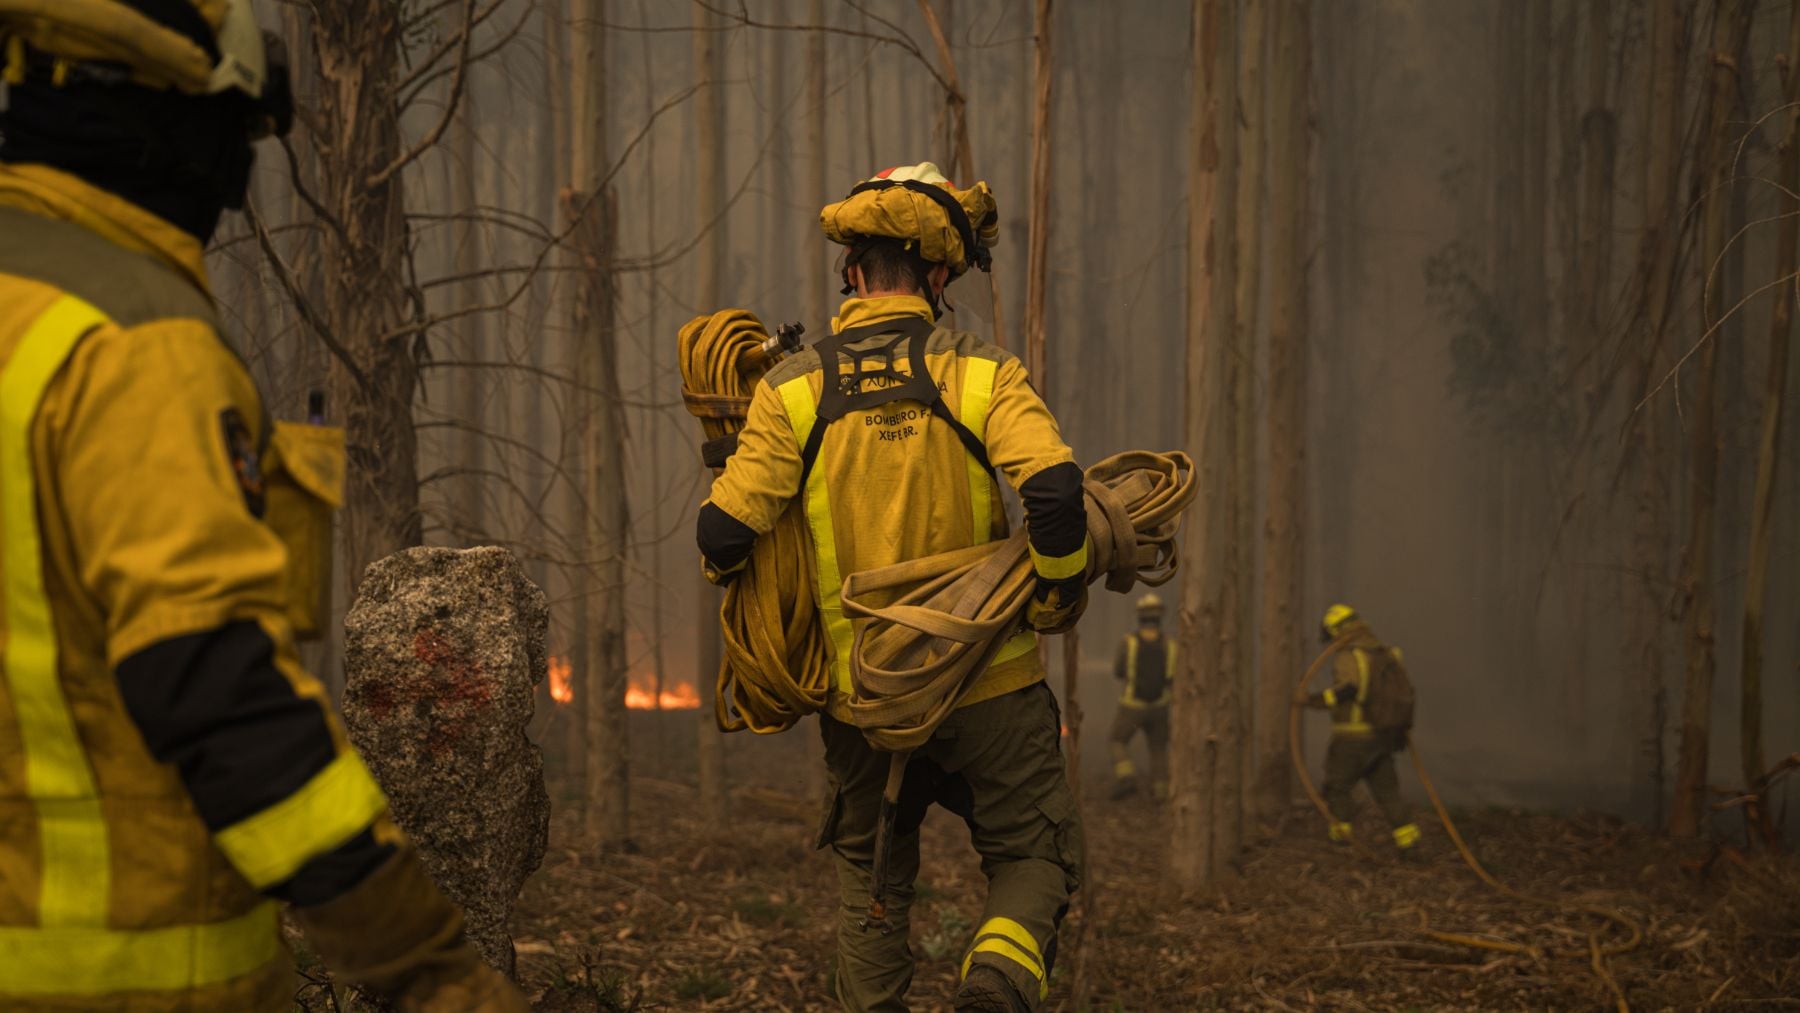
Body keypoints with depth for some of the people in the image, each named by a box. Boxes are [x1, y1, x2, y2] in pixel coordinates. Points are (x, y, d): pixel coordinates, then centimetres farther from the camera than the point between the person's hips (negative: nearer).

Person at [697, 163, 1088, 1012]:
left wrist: (727, 563, 13)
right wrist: (1061, 599, -6)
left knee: (871, 877, 22)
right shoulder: (982, 374, -8)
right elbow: (1055, 492, -22)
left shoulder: (791, 391, -4)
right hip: (988, 686, -2)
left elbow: (724, 536, -10)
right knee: (1032, 854, 13)